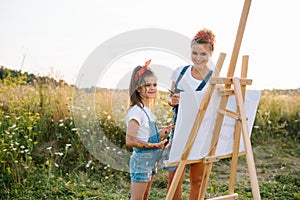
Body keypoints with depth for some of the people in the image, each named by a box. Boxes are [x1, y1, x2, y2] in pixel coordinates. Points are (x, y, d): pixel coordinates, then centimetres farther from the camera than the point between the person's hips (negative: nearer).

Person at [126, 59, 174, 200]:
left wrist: (161, 134, 0)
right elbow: (130, 140, -25)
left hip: (150, 162, 10)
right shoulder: (136, 111, -20)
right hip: (141, 161, -10)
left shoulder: (146, 110, 9)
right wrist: (153, 145, -22)